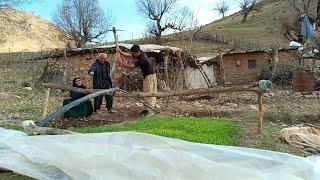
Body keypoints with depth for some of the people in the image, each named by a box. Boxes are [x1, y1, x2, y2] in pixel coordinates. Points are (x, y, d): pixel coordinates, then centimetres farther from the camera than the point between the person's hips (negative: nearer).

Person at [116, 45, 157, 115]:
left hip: (150, 76, -10)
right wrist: (121, 52, -2)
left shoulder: (142, 59, -26)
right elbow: (128, 56, 11)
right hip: (147, 75, 10)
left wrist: (122, 63, -12)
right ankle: (147, 109, 19)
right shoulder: (139, 54, 3)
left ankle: (150, 111, -6)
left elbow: (131, 67, -22)